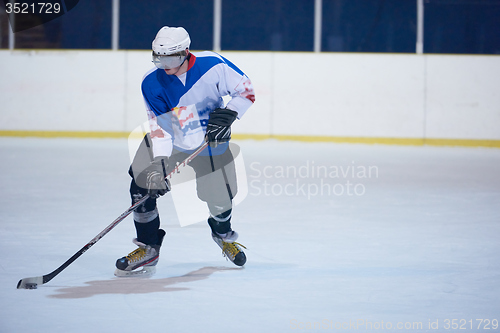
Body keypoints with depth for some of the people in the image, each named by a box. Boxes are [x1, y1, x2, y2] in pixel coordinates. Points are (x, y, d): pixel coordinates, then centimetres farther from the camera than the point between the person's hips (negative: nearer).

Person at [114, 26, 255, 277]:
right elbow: (160, 128, -19)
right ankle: (148, 248, -2)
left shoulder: (213, 65, -23)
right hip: (169, 139, 1)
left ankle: (223, 234, 41)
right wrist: (158, 164, -30)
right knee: (142, 184, -17)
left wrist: (228, 114, -27)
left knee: (220, 197, 3)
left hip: (211, 141, -1)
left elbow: (246, 90, -12)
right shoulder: (151, 83, -19)